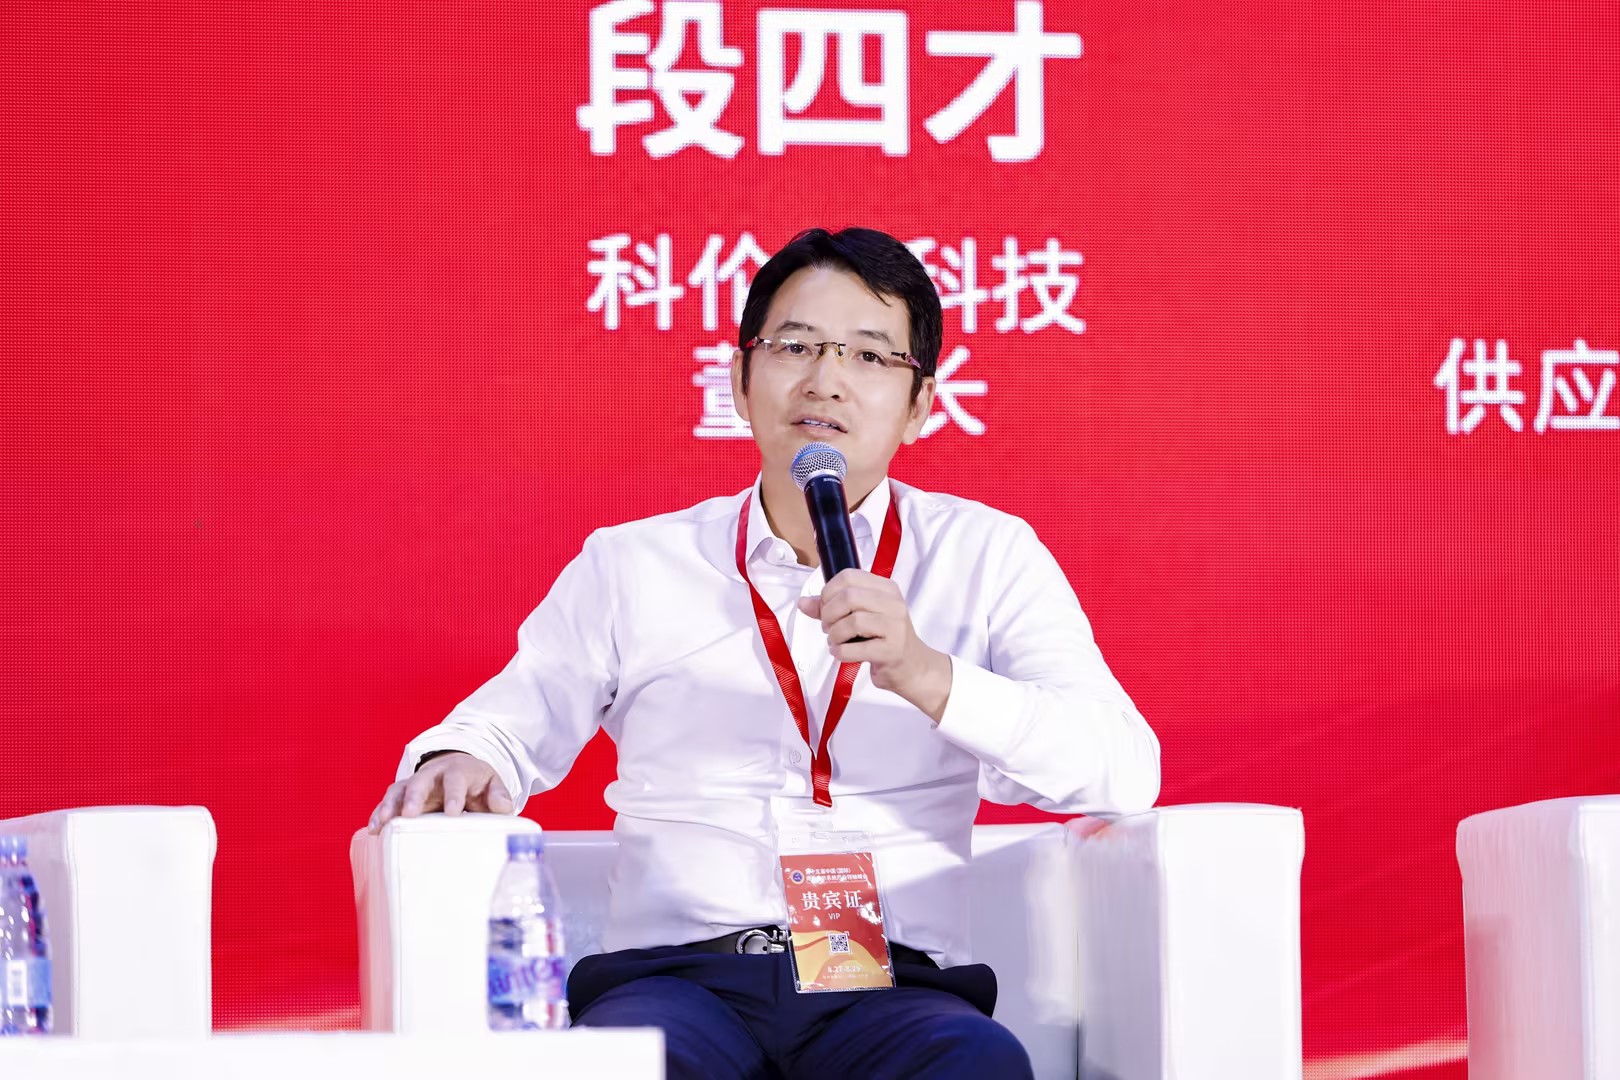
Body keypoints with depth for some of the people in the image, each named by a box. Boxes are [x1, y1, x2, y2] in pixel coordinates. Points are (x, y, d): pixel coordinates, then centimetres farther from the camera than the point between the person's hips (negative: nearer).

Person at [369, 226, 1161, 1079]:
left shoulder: (987, 557, 12)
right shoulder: (632, 566, 17)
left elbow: (1124, 773, 1)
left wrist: (927, 676, -13)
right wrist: (459, 763, -2)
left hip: (891, 984, 0)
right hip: (674, 973, 0)